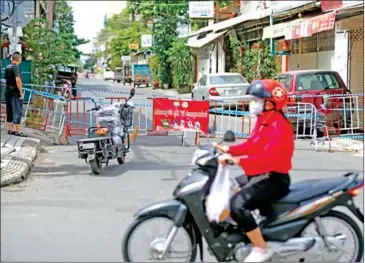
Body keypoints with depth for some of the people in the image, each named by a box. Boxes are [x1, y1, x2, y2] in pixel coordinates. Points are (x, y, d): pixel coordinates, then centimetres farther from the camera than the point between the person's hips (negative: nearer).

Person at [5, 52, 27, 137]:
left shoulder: (7, 67, 11)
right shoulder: (16, 67, -15)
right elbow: (18, 80, -24)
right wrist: (21, 92, -18)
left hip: (8, 92, 8)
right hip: (15, 93, -8)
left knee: (9, 111, 13)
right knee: (18, 112, -3)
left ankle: (10, 129, 18)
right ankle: (18, 131, -2)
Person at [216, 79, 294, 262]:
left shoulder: (279, 127, -21)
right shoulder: (263, 121, 12)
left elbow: (268, 158, -34)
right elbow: (250, 145, 18)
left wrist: (237, 161, -40)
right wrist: (228, 150, 4)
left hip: (274, 178, -11)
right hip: (259, 175, 11)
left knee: (238, 204, -29)